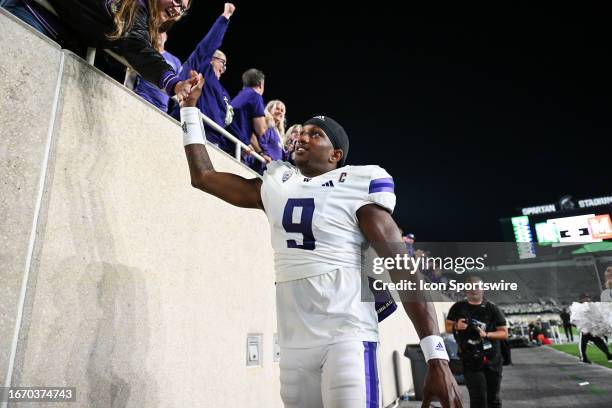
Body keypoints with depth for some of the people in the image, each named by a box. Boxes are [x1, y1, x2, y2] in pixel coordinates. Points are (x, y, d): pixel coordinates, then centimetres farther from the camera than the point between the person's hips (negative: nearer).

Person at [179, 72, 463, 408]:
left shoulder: (358, 186, -3)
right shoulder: (277, 185, 12)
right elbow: (203, 176, 20)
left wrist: (436, 356, -16)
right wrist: (190, 106, 21)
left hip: (346, 336, -5)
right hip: (292, 345, 5)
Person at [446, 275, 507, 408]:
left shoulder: (492, 309, -1)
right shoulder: (458, 308, 1)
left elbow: (504, 333, -1)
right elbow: (448, 327, 11)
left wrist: (486, 334, -18)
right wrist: (456, 326, -12)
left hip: (493, 360, 1)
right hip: (471, 361, -1)